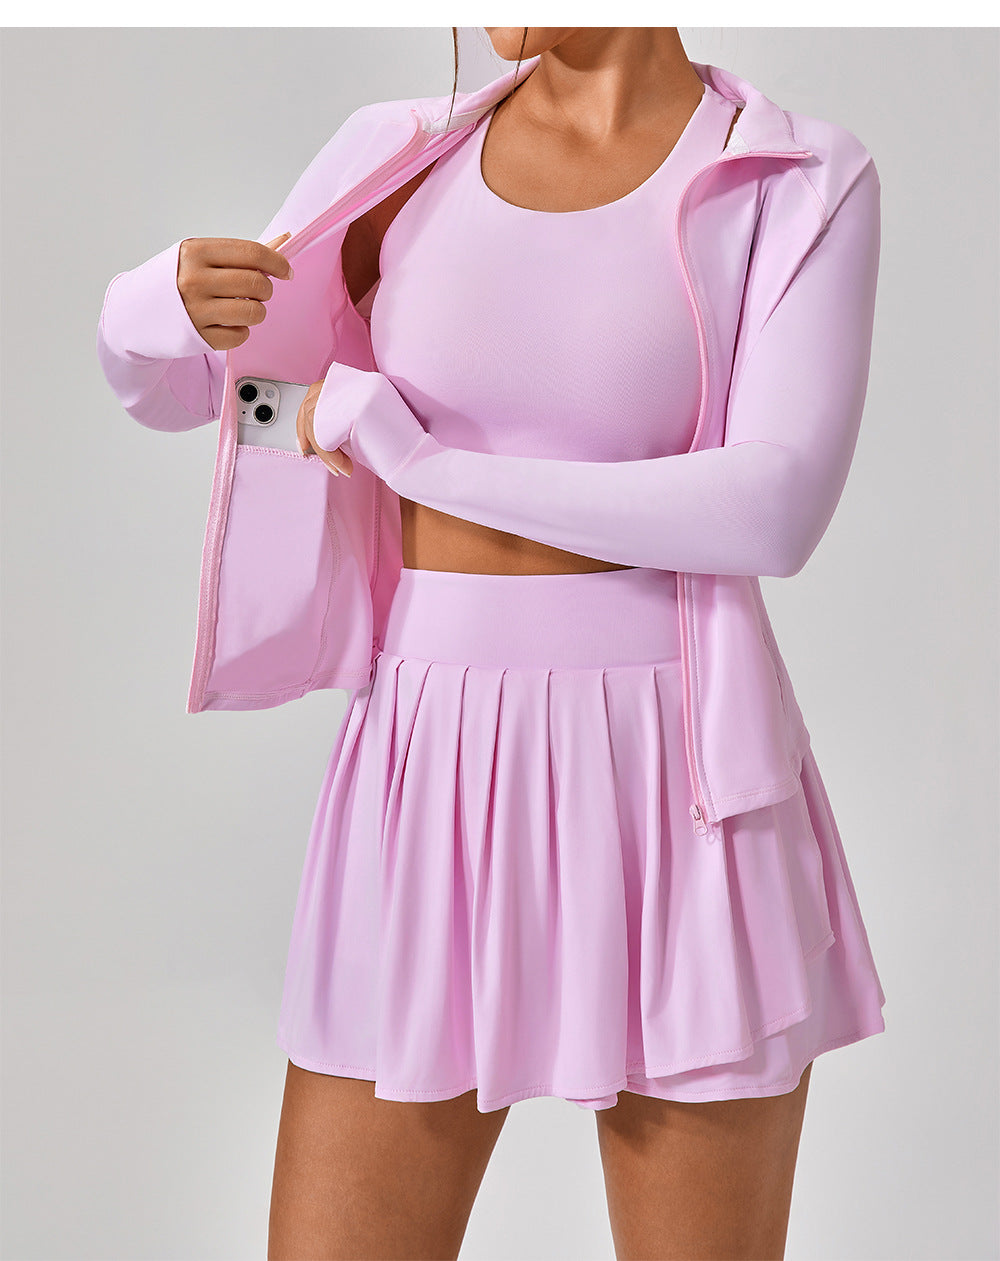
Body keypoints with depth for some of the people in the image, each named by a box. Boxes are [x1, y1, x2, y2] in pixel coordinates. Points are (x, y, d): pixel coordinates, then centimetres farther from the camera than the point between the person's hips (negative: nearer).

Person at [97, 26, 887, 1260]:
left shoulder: (805, 186, -1)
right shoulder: (411, 161, 8)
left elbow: (775, 511, -15)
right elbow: (162, 383, 12)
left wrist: (425, 465, -12)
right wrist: (180, 292, -13)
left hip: (681, 785, -2)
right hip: (438, 784, 3)